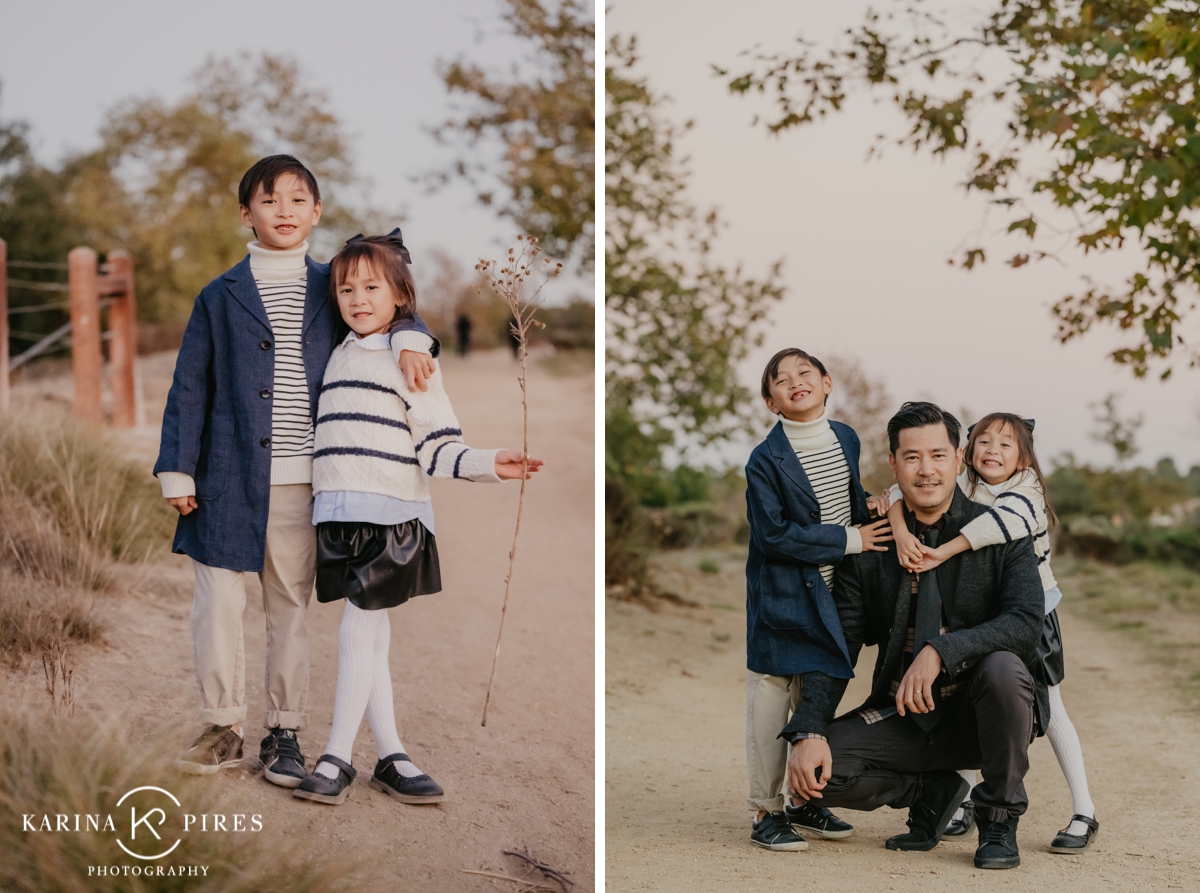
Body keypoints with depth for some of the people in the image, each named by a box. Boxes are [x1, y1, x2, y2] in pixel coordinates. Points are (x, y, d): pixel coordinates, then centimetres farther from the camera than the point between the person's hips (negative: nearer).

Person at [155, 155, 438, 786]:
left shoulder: (331, 286, 8)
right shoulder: (221, 296, 6)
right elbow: (190, 388, 7)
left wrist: (410, 340, -5)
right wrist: (178, 470, 0)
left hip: (301, 483, 1)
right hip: (229, 480, -1)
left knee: (290, 608, 7)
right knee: (218, 604, -3)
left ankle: (284, 733, 17)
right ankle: (223, 729, 13)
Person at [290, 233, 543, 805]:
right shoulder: (340, 357, 17)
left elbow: (438, 447, -8)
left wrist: (488, 464, -22)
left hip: (391, 516, -6)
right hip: (338, 516, 6)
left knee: (358, 634, -7)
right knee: (368, 640, 8)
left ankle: (337, 760, 0)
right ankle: (391, 757, 15)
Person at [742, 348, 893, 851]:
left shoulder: (846, 439, 5)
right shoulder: (766, 460, -15)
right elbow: (774, 535, -20)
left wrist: (873, 511, 1)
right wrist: (849, 540, -16)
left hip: (832, 593, 6)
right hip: (782, 596, -6)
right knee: (772, 700, -2)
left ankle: (806, 803, 27)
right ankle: (766, 813, 9)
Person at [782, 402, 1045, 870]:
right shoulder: (869, 548, 1)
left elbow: (1027, 623, -22)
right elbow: (839, 645, -2)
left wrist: (940, 651, -36)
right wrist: (809, 731, -18)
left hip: (981, 718, -2)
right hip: (905, 717, 3)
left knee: (1003, 666, -36)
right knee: (817, 769, -21)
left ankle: (999, 822, -11)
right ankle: (935, 790, 10)